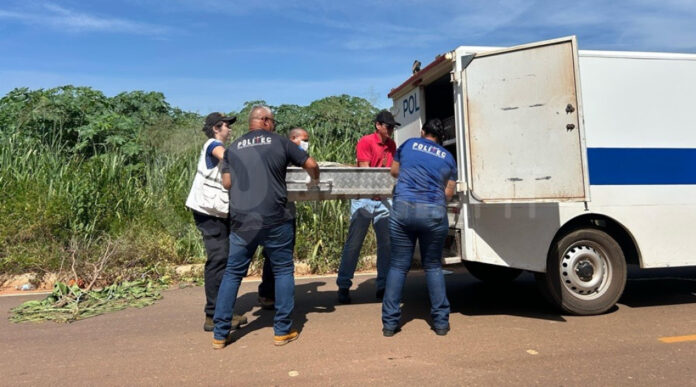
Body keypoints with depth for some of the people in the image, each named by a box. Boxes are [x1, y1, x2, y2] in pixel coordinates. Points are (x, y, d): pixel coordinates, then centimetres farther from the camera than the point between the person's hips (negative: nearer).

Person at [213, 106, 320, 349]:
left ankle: (220, 334, 17)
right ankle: (283, 331, 16)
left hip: (241, 221, 3)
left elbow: (227, 182, 7)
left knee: (233, 273, 13)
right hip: (274, 219, -3)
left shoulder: (233, 147, 12)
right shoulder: (279, 141, 4)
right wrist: (315, 180, 26)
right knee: (283, 271, 11)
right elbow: (310, 164, 5)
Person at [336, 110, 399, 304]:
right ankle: (343, 286, 7)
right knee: (354, 243, -2)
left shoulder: (391, 145, 13)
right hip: (364, 197, -6)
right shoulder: (366, 141, -6)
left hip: (383, 198, 6)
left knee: (386, 243, 5)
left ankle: (383, 286, 15)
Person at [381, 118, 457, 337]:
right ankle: (441, 322, 17)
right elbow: (448, 194, 14)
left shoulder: (408, 144, 15)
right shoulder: (448, 157, 15)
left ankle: (389, 323, 10)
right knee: (433, 266, 15)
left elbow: (394, 171, 29)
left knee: (398, 266, 7)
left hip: (404, 209, 0)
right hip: (434, 213, 1)